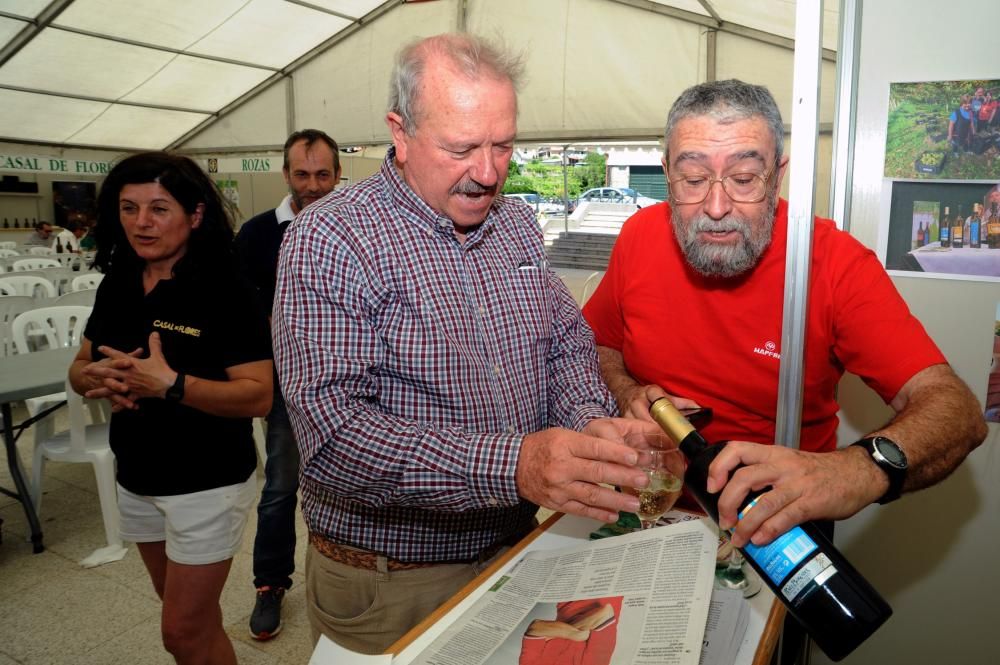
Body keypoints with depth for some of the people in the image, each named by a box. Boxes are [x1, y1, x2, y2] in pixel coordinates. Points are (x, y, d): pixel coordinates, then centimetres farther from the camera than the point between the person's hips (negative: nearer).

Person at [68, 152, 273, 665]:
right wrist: (97, 379, -12)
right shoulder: (117, 285, 2)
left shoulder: (223, 291, -19)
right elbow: (79, 368, 11)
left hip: (207, 484, -6)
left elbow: (259, 395, -23)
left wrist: (170, 384, -33)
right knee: (192, 617, 23)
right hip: (136, 480, 7)